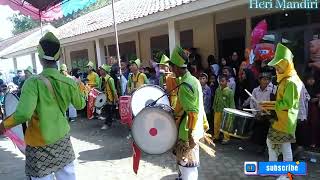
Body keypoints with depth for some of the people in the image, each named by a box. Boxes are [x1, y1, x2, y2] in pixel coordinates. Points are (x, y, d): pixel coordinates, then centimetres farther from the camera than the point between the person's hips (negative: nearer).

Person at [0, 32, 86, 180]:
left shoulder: (33, 82, -19)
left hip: (40, 144, -4)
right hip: (63, 139, 4)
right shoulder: (69, 82, -7)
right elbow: (80, 105, 8)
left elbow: (23, 114, -28)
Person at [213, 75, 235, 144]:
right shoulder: (217, 90, 6)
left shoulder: (229, 91, -9)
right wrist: (214, 108, 14)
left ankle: (226, 138, 15)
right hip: (217, 111, 5)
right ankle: (216, 136, 27)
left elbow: (231, 102, -8)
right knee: (216, 124, 12)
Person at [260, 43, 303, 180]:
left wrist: (269, 106, -19)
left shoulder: (291, 81, -22)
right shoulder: (285, 79, 10)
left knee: (285, 147, 3)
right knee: (270, 141, 18)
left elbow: (287, 104, -24)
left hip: (286, 120, -10)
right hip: (279, 118, 10)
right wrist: (270, 104, 8)